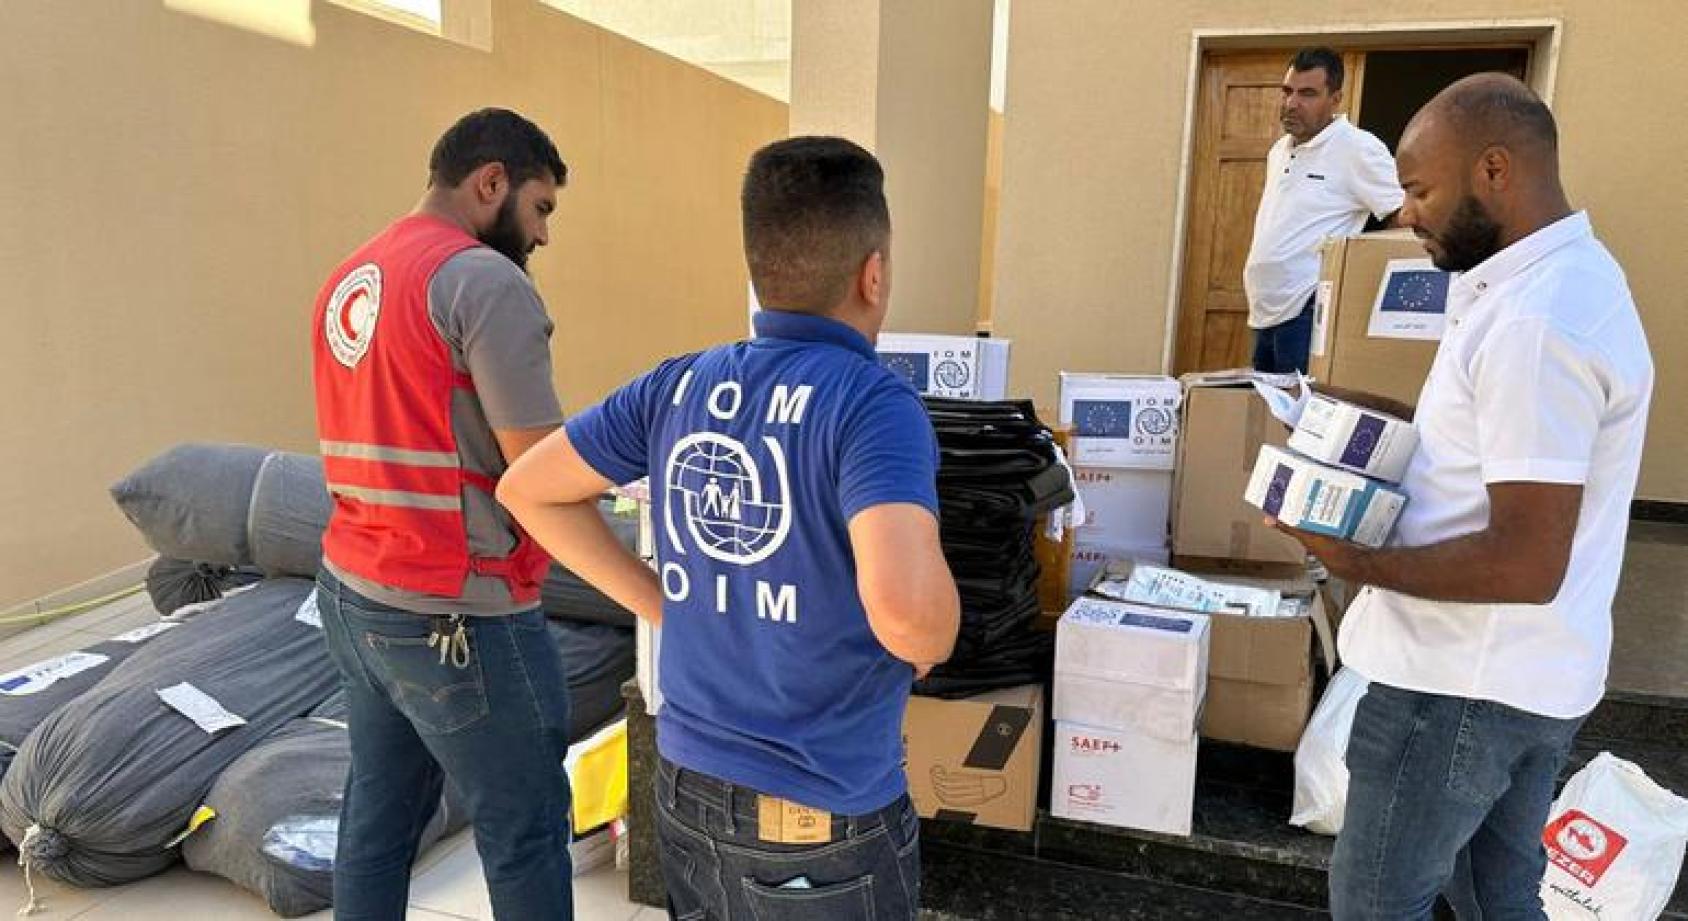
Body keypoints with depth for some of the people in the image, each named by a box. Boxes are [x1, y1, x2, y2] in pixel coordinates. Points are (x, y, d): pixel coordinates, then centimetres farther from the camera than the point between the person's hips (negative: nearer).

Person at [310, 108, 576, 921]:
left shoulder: (347, 280, 12)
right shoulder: (486, 279, -15)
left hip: (352, 590, 9)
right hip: (454, 613, -8)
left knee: (378, 815, 19)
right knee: (525, 831, 7)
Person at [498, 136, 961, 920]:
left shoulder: (679, 385, -3)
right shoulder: (873, 404, -21)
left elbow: (528, 490, 6)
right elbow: (902, 603, -37)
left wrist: (662, 605, 6)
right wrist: (931, 642, -13)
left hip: (687, 789, 6)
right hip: (822, 825, -5)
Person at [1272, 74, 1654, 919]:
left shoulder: (1535, 321, -26)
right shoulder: (1565, 275, 8)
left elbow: (1525, 565, -28)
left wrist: (1359, 564, -17)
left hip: (1465, 681, -10)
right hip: (1523, 673, 10)